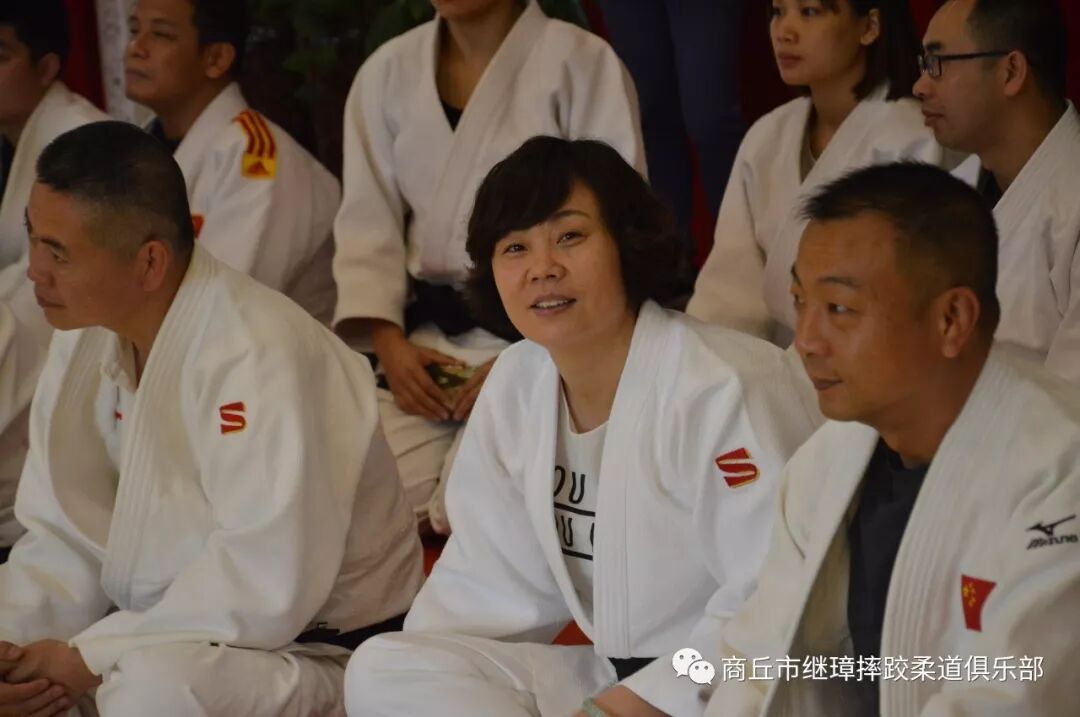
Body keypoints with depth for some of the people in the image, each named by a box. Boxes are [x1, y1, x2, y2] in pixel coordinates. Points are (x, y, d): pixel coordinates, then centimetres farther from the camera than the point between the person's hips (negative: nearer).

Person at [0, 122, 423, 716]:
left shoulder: (258, 358, -24)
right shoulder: (86, 338, 2)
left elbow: (268, 588, -27)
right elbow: (68, 536, 5)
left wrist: (91, 657, -22)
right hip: (154, 639, 8)